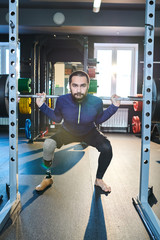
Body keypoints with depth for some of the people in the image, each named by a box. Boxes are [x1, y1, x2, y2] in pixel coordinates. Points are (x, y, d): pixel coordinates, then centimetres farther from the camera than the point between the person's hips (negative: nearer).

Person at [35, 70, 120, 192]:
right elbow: (57, 118, -4)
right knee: (48, 145, -25)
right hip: (67, 132, 0)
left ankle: (99, 179, 4)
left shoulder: (96, 102, -26)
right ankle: (48, 177, 2)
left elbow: (99, 120, -4)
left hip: (90, 133, 1)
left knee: (107, 148, -23)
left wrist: (114, 106, -13)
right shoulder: (62, 101, -26)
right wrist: (42, 105, -14)